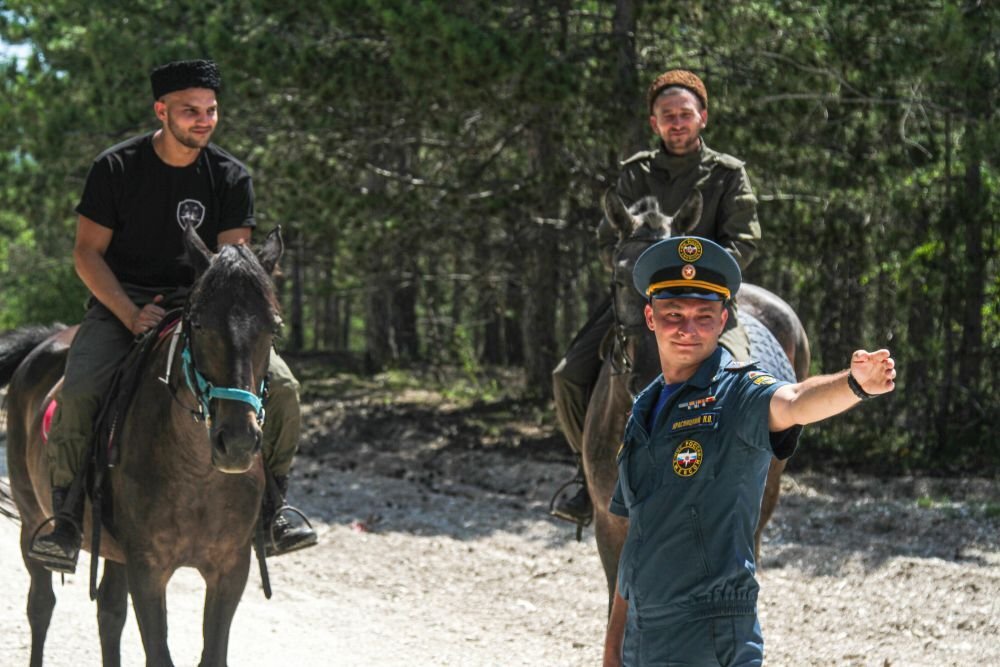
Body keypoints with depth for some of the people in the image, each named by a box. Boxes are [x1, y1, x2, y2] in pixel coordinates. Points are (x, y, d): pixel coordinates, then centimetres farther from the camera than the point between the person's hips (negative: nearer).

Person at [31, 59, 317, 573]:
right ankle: (66, 514, -15)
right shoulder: (116, 167, -6)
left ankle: (271, 507, -2)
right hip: (120, 303, -2)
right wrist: (133, 316, -18)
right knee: (78, 392, -31)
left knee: (281, 385, -19)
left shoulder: (231, 178, 0)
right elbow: (87, 252, -4)